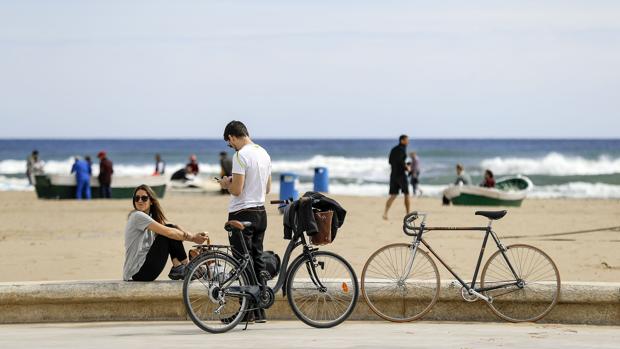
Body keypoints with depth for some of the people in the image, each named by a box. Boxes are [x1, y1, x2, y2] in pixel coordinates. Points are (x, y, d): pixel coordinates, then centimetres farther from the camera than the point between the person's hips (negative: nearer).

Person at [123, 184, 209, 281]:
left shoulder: (151, 217, 15)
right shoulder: (137, 216, -13)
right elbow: (167, 232, -18)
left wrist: (194, 236, -9)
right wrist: (192, 237, -9)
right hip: (136, 274, -9)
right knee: (169, 235, -11)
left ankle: (178, 269, 1)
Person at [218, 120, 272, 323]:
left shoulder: (240, 156, -16)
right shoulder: (263, 153, 11)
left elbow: (237, 190, -21)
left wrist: (226, 184, 1)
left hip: (242, 214, -8)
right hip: (261, 213, 8)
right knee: (257, 261, 11)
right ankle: (260, 311, 13)